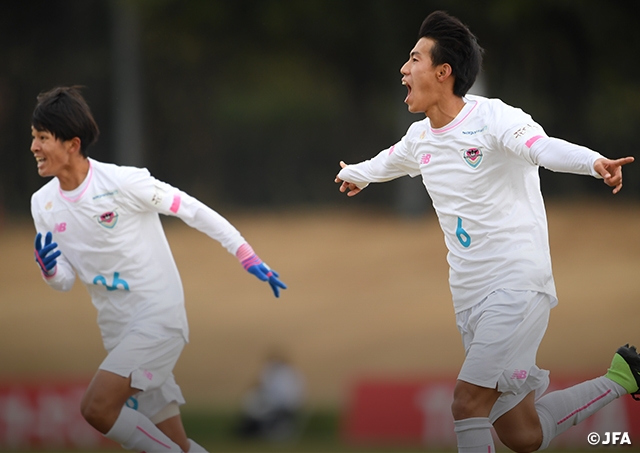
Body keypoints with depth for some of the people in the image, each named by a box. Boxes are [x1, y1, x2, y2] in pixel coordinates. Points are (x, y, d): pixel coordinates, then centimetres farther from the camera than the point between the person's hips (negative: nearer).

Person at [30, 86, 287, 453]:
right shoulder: (43, 204, 2)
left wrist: (246, 255, -8)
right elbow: (66, 280, 8)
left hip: (159, 316, -6)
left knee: (96, 406, -24)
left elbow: (192, 209, -8)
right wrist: (49, 270, -15)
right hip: (118, 331, 6)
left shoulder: (122, 182, -16)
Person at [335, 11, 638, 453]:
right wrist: (353, 173, 57)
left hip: (518, 285, -7)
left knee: (468, 404, -21)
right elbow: (388, 162, 36)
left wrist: (594, 162, -52)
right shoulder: (420, 138, 12)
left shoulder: (491, 116, -11)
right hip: (471, 298, 7)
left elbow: (543, 147, -31)